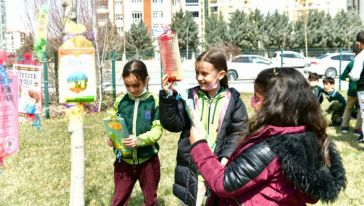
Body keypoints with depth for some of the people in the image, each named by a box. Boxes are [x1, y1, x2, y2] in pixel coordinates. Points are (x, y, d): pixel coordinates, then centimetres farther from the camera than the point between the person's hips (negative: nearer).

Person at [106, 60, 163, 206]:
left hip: (148, 159, -2)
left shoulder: (154, 101, -10)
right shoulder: (120, 101, -1)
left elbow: (157, 130, -13)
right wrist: (111, 138, -17)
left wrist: (139, 140, -29)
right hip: (124, 159, 2)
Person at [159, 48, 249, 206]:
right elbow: (174, 124, -8)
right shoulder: (190, 96, -1)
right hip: (191, 166, 1)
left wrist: (227, 156, -16)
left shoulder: (232, 100, -4)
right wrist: (168, 97, -19)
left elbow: (239, 131, -3)